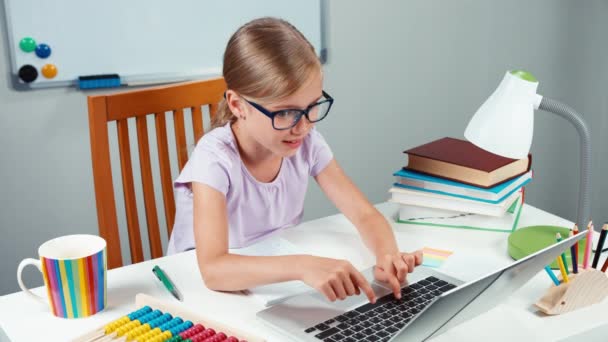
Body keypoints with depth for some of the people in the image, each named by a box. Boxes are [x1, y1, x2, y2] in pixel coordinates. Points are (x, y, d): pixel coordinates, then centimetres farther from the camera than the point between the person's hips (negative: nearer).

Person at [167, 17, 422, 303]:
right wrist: (304, 266, -45)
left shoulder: (308, 143, -9)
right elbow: (213, 269, -32)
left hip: (273, 284, 4)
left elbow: (364, 214, -7)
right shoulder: (215, 159, -23)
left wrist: (387, 255, -27)